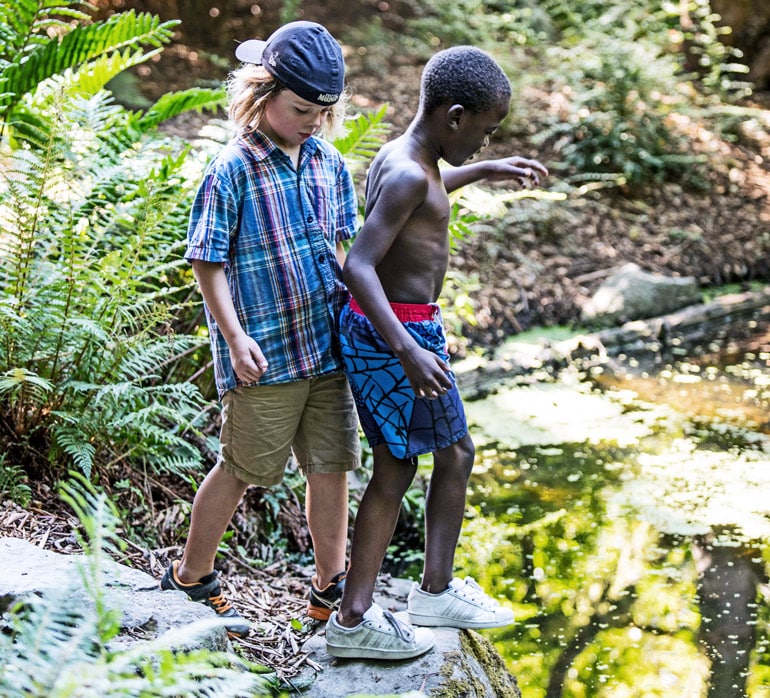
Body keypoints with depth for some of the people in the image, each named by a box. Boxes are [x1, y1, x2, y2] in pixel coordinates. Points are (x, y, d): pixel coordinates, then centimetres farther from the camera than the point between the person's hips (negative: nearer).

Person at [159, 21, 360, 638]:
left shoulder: (330, 163, 6)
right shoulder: (234, 170, -13)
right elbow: (206, 262, -10)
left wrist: (352, 310, 15)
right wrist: (235, 335, -16)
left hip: (329, 347, 6)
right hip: (266, 354, -6)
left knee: (332, 467, 10)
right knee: (243, 470, 6)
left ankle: (330, 590, 24)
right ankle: (190, 577, 27)